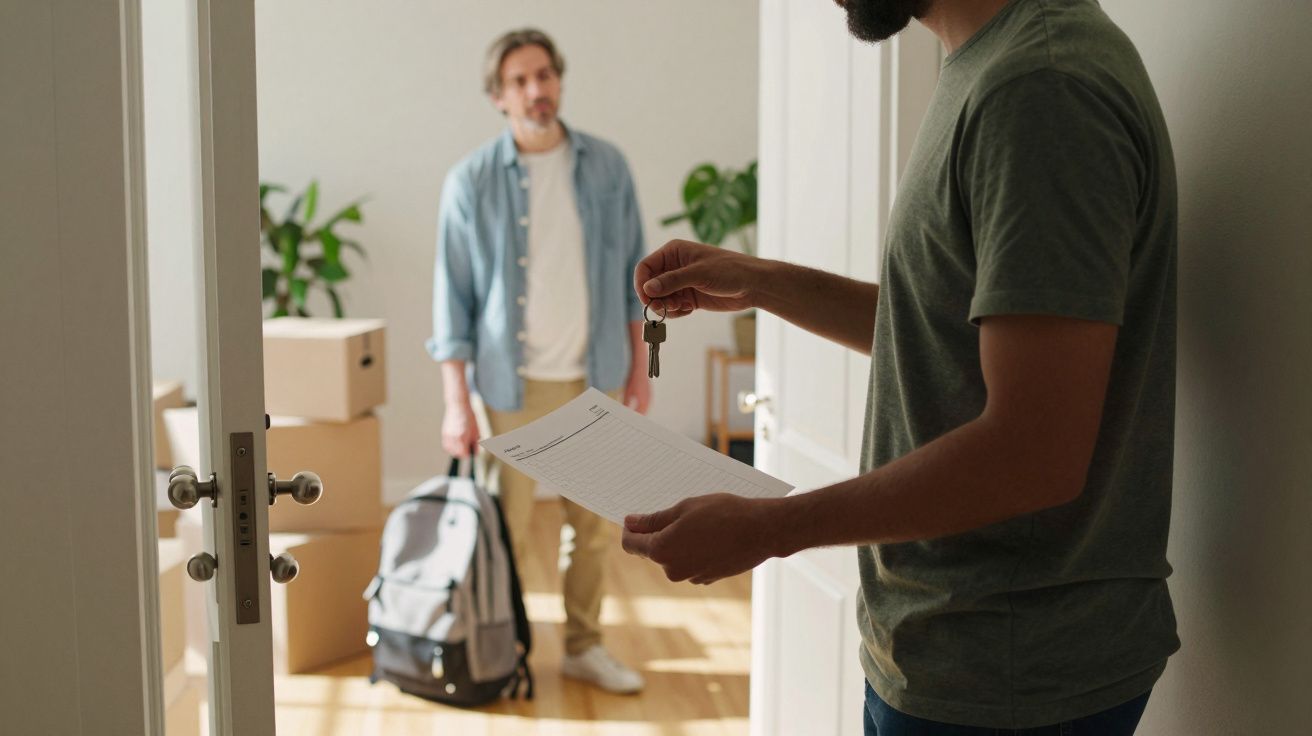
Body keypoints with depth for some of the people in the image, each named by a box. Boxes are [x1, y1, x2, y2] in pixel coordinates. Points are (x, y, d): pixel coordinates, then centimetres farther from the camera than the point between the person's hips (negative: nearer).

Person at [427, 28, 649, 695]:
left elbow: (632, 271, 8)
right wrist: (457, 402, -9)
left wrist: (639, 366, 7)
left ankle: (584, 647, 27)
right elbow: (452, 296, -6)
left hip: (595, 376, 3)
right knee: (505, 531, 5)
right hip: (513, 383, -3)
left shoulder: (606, 167, 1)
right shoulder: (471, 181, -8)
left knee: (594, 525, 11)